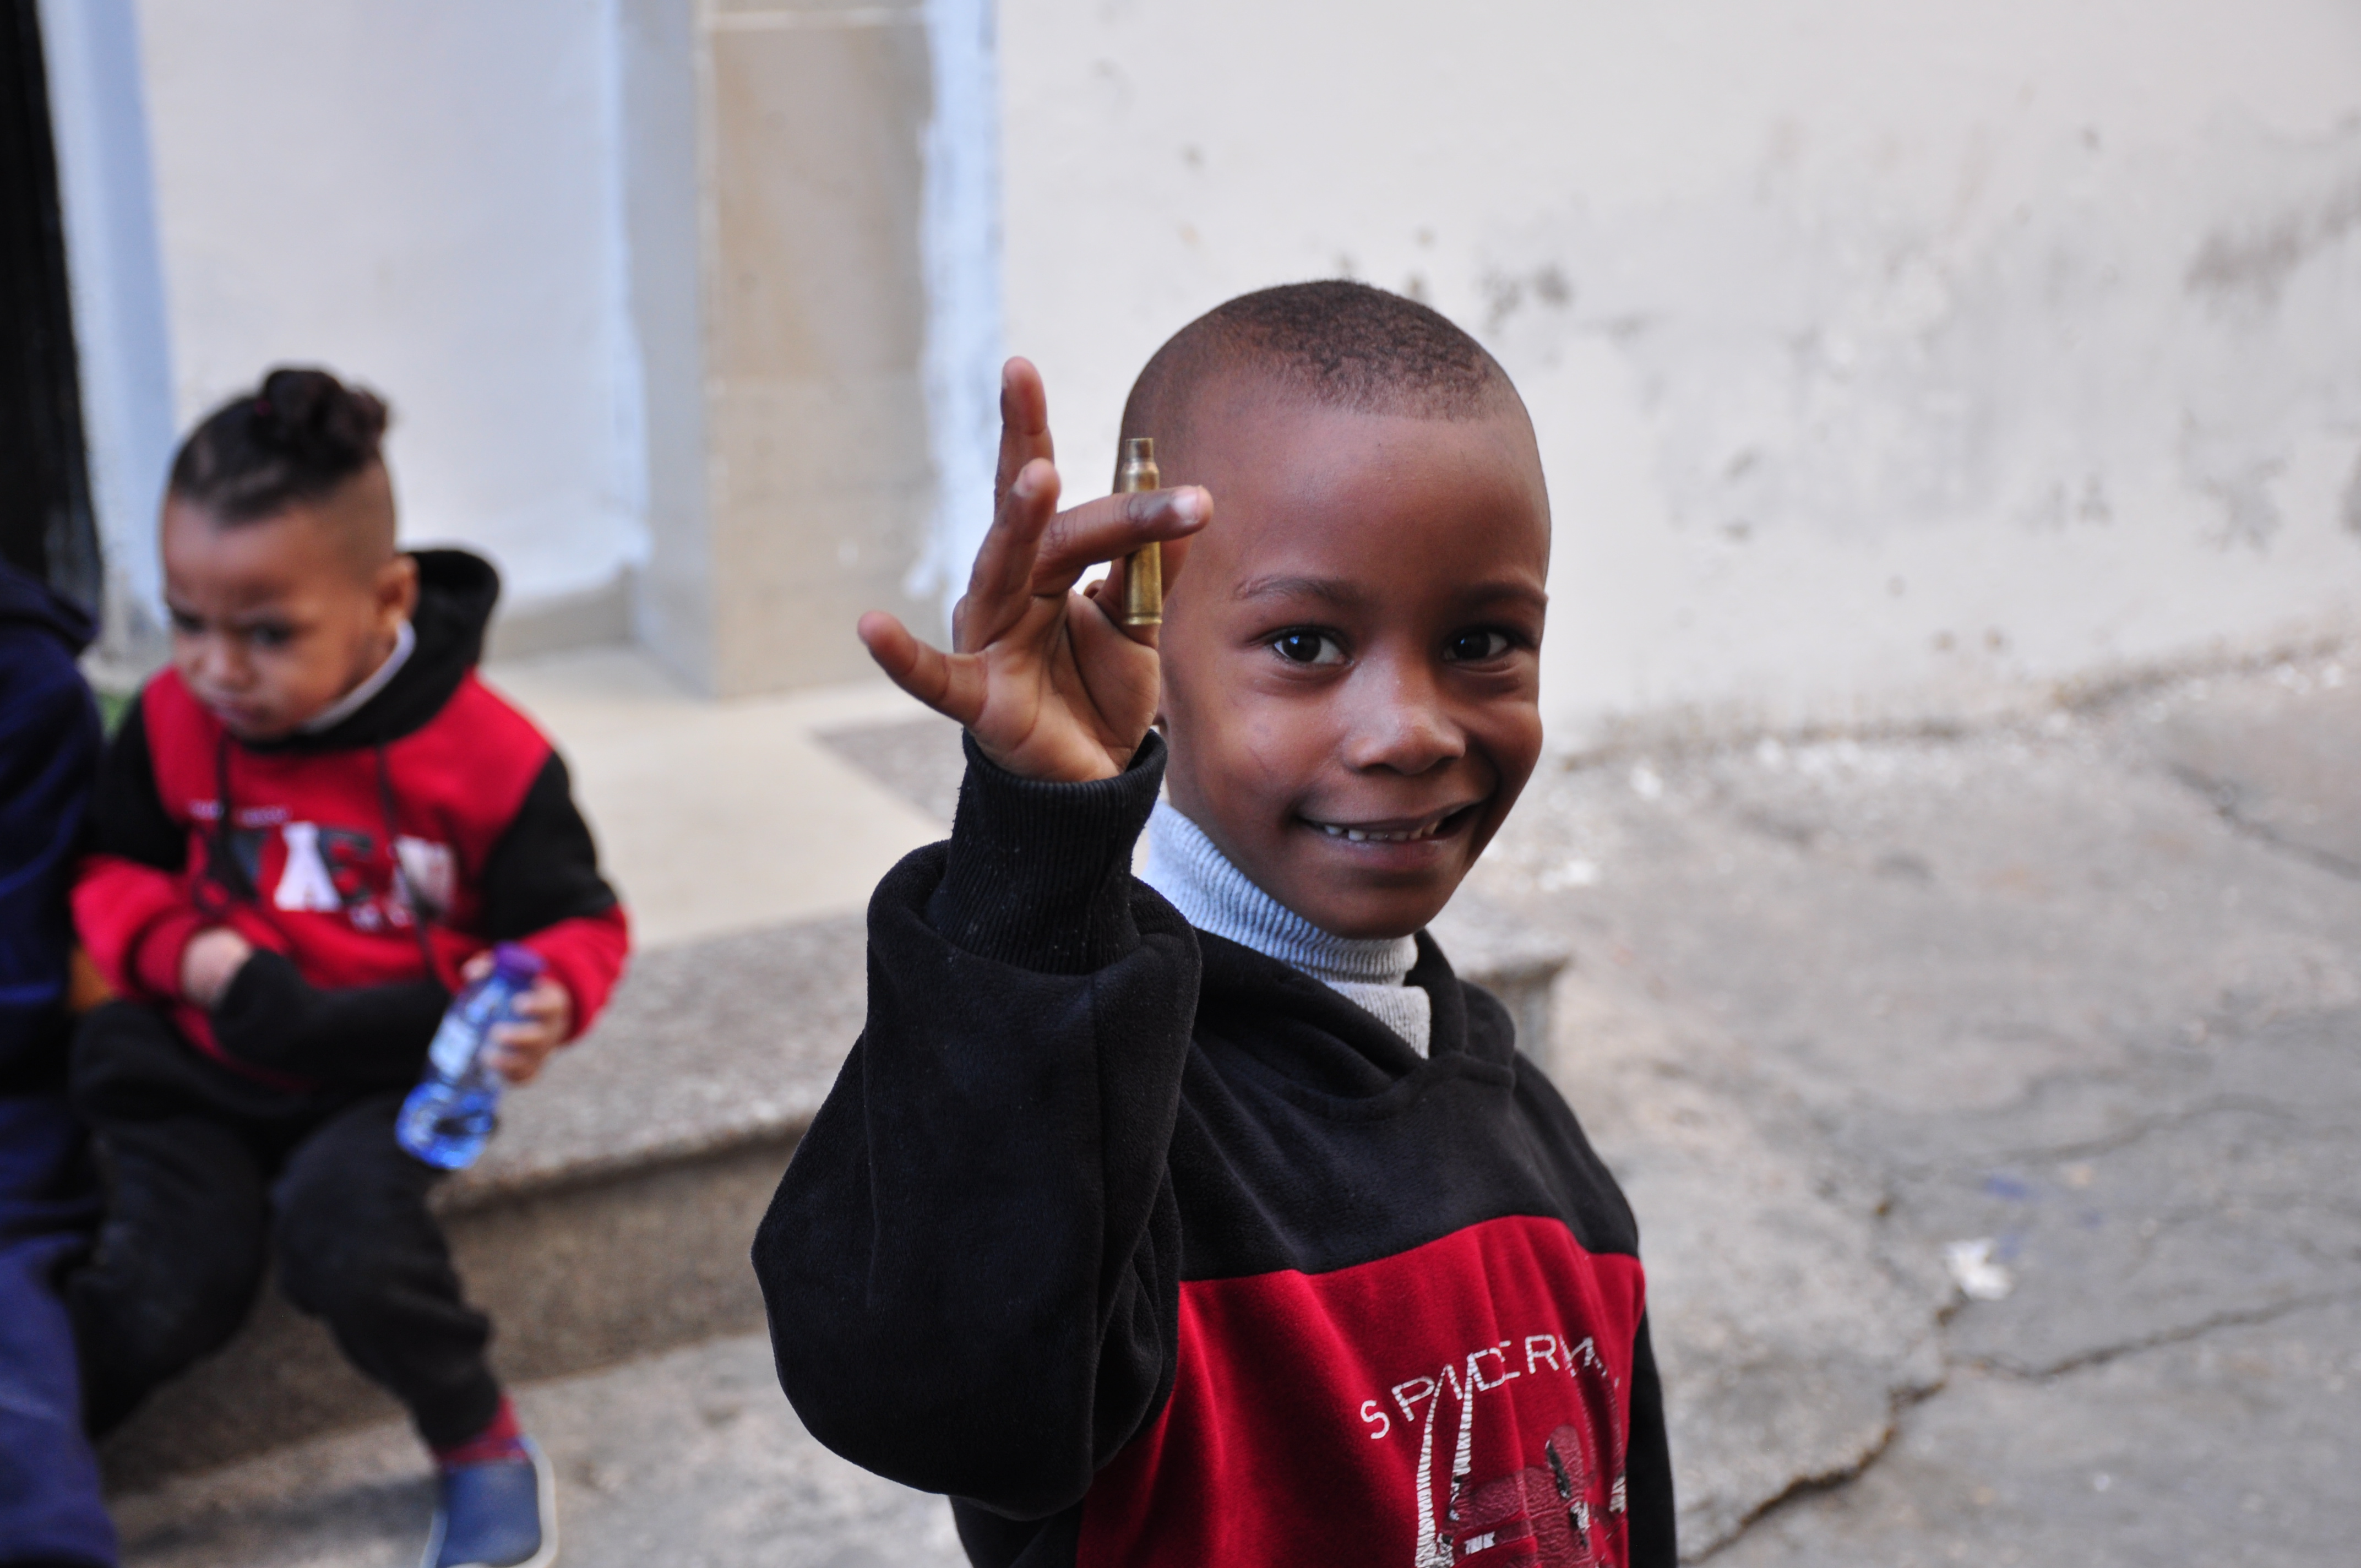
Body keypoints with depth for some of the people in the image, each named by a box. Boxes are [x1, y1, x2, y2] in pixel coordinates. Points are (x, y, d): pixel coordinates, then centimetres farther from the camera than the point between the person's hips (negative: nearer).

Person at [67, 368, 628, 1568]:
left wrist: (545, 1002, -29)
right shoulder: (168, 721, -5)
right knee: (171, 1286, -13)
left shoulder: (480, 751, -15)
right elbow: (112, 870, 9)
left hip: (391, 1068, -3)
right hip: (201, 1067, 3)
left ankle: (481, 1448, -2)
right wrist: (187, 953, -13)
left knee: (347, 1232, -29)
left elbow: (572, 918, -5)